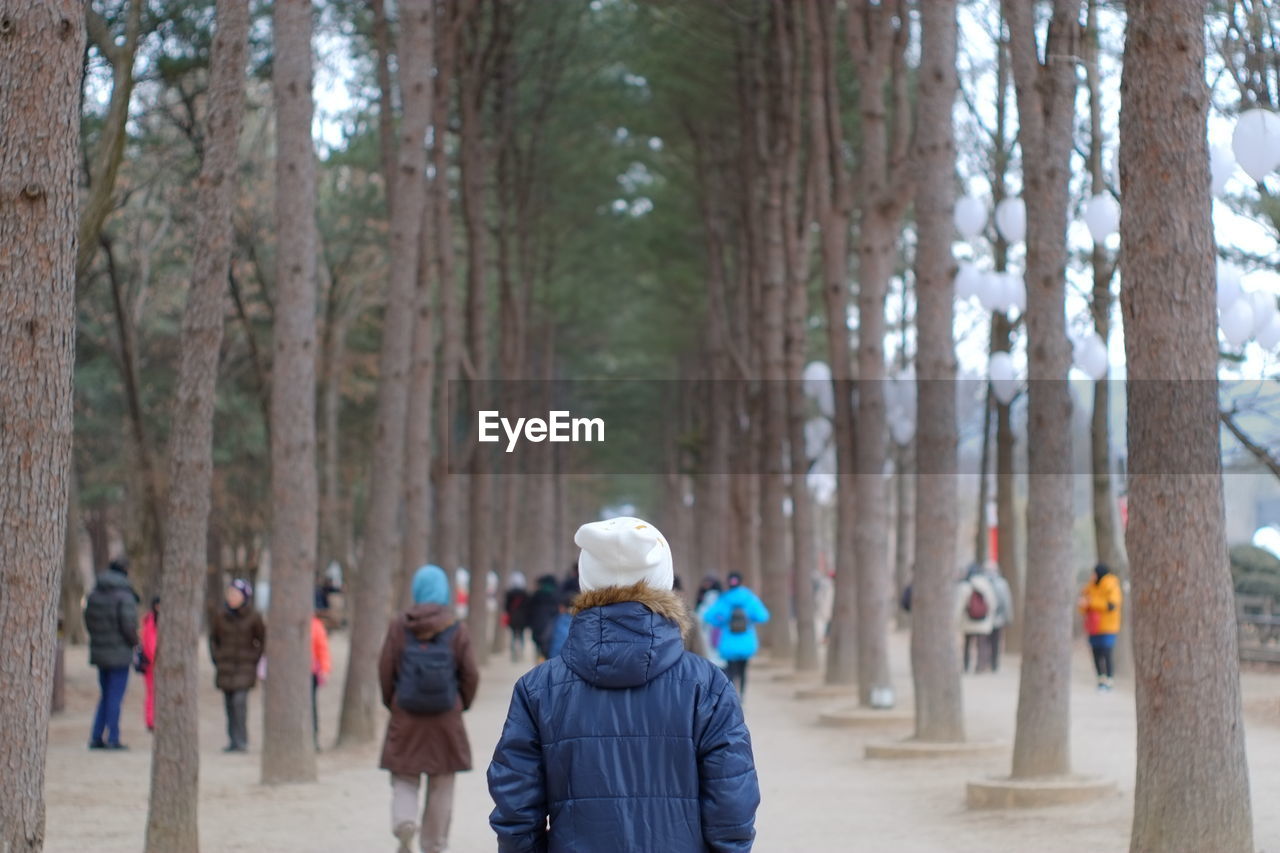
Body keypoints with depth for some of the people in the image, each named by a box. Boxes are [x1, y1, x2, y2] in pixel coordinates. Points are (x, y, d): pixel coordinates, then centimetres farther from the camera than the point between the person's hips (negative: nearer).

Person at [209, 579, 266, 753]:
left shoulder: (253, 617, -5)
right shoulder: (220, 615, 2)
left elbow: (263, 641, 5)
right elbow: (213, 638, 15)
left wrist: (256, 660, 0)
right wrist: (216, 659, 8)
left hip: (245, 667, -3)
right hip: (225, 667, 3)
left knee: (240, 700, -17)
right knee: (229, 704, 4)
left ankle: (242, 741, -14)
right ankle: (233, 741, 10)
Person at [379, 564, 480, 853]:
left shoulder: (399, 626, -4)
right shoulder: (457, 628, -4)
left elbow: (385, 669, -4)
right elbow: (470, 675, -3)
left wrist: (391, 702, 13)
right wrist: (461, 705, 14)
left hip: (405, 717, 0)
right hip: (446, 719, 0)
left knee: (404, 780, 8)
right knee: (441, 785, 11)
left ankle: (404, 821, -20)